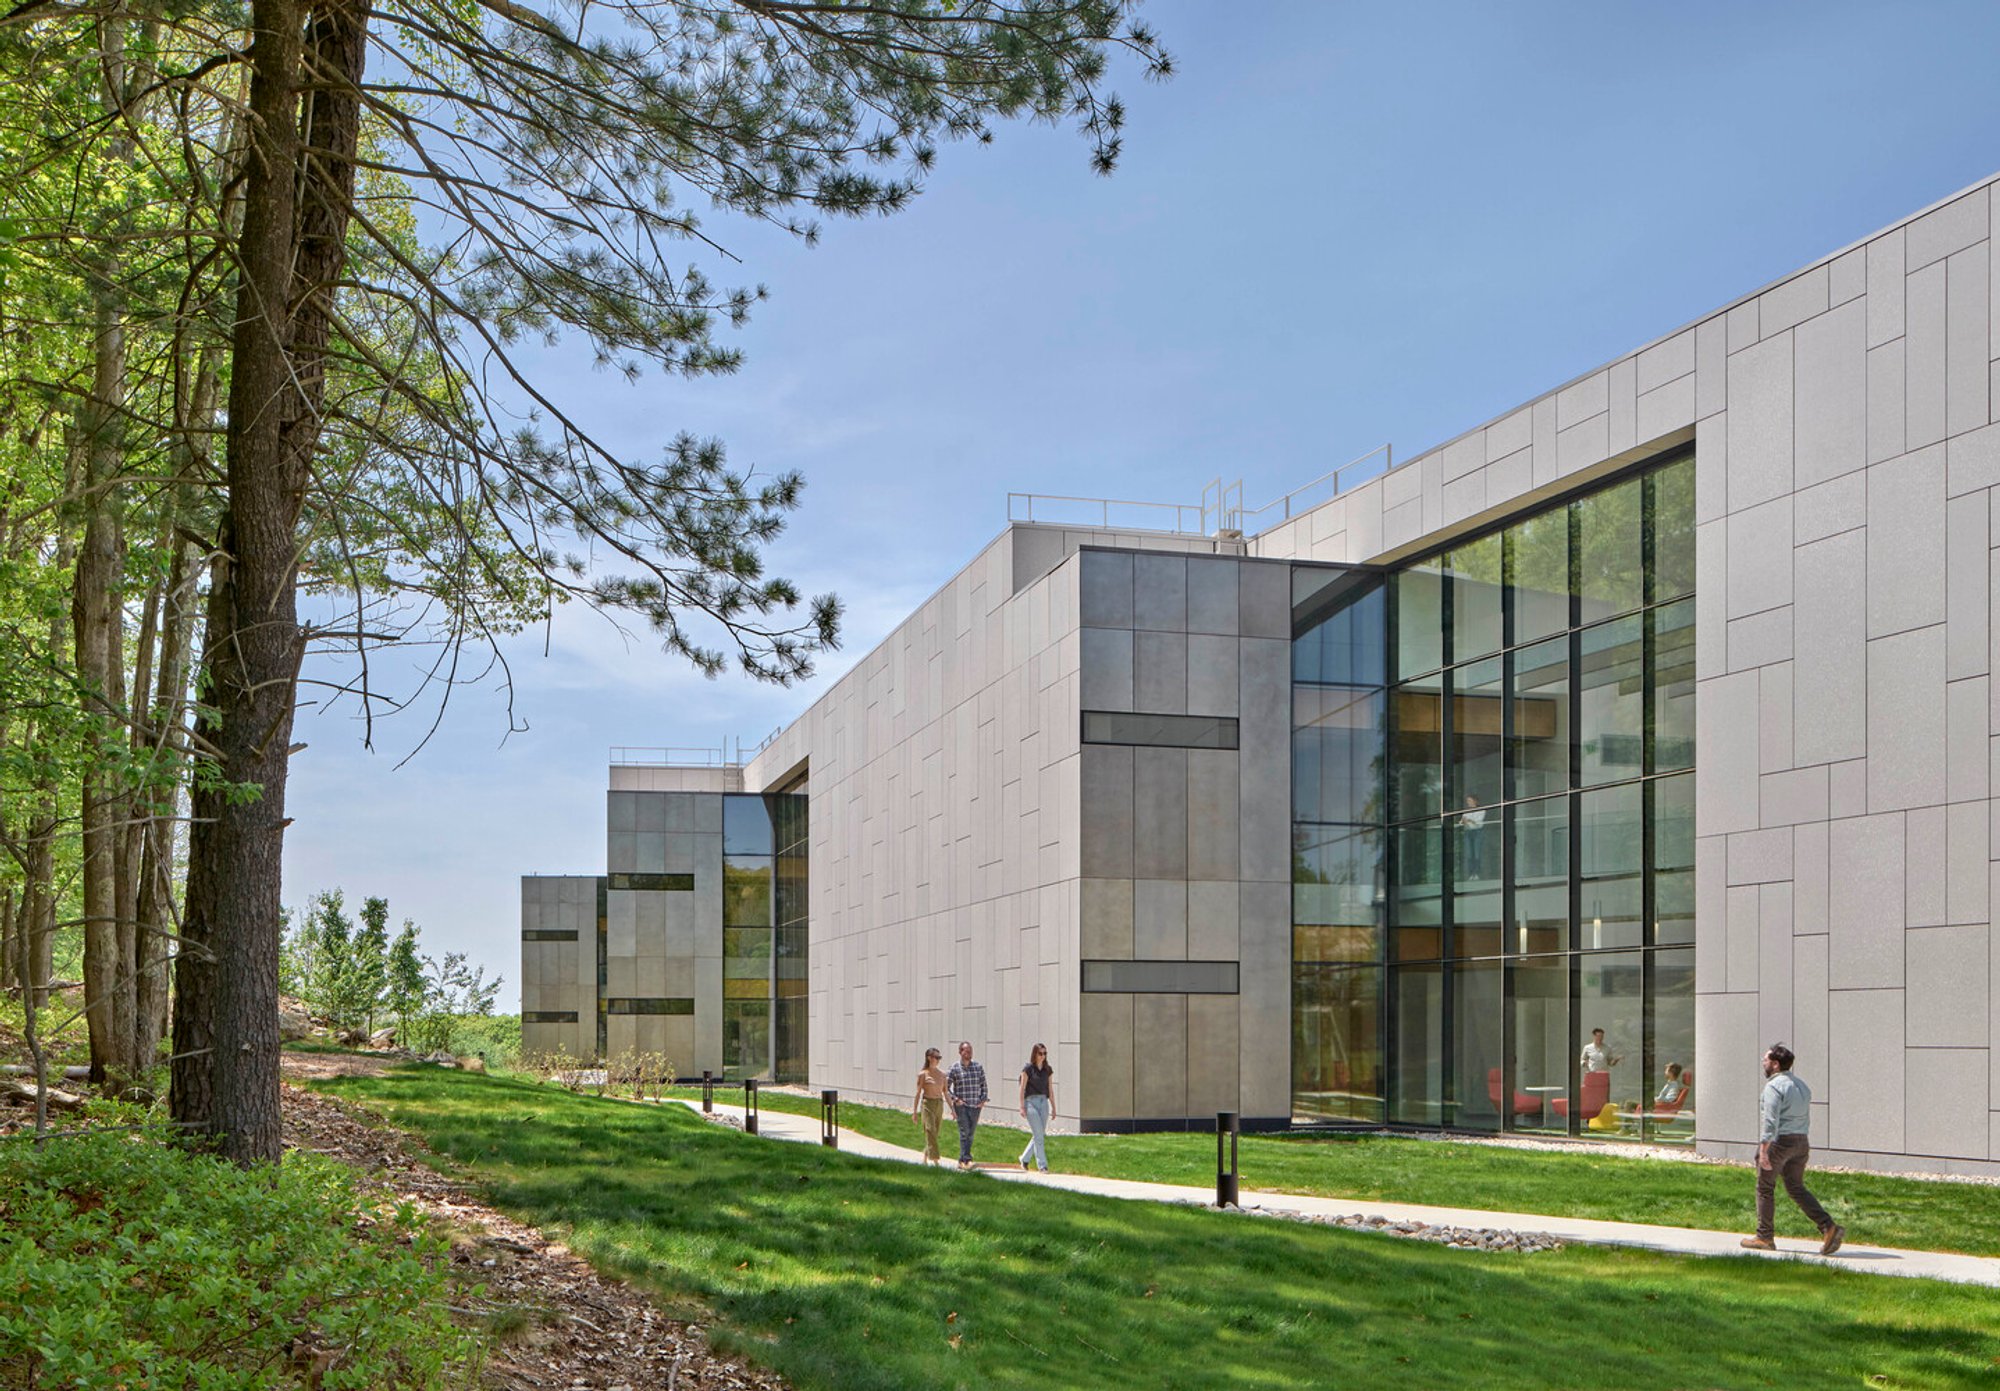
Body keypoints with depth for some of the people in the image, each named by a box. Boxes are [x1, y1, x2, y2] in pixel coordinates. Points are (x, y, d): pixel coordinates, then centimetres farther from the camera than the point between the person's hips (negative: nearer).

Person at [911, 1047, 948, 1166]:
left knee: (934, 1133, 8)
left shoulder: (942, 1073, 8)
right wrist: (914, 1112, -3)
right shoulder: (923, 1074, -4)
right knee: (930, 1131, -14)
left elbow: (945, 1092, 13)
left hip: (939, 1105, 5)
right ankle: (935, 1160, -19)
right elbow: (918, 1093, -2)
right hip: (927, 1104, -5)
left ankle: (925, 1159, 24)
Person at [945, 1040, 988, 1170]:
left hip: (975, 1106, 4)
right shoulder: (954, 1068, -3)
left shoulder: (978, 1067, 8)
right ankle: (966, 1159, -16)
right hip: (961, 1105, -4)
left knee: (970, 1134, 8)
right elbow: (946, 1087, 0)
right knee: (964, 1132, -13)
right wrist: (955, 1099, -10)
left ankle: (962, 1160, 17)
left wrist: (983, 1099, 4)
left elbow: (983, 1084, 16)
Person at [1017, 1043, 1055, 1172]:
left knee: (1040, 1135, 7)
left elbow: (1050, 1089, 14)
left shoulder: (1048, 1070, 9)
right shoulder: (1028, 1069, -5)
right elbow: (1022, 1088, -5)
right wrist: (1022, 1107, -10)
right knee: (1038, 1135, -9)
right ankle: (1042, 1165, -6)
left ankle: (1024, 1159, 25)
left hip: (1044, 1102, 5)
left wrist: (1053, 1107, 11)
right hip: (1031, 1101, -5)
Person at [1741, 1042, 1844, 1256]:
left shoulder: (1774, 1086, -13)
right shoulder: (1801, 1086, 14)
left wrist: (1763, 1150, -24)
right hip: (1801, 1142, 8)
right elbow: (1806, 1120, 19)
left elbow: (1771, 1120, -22)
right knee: (1797, 1188, 12)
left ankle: (1765, 1237, 12)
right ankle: (1829, 1227, -5)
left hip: (1778, 1142, -8)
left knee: (1765, 1188, 6)